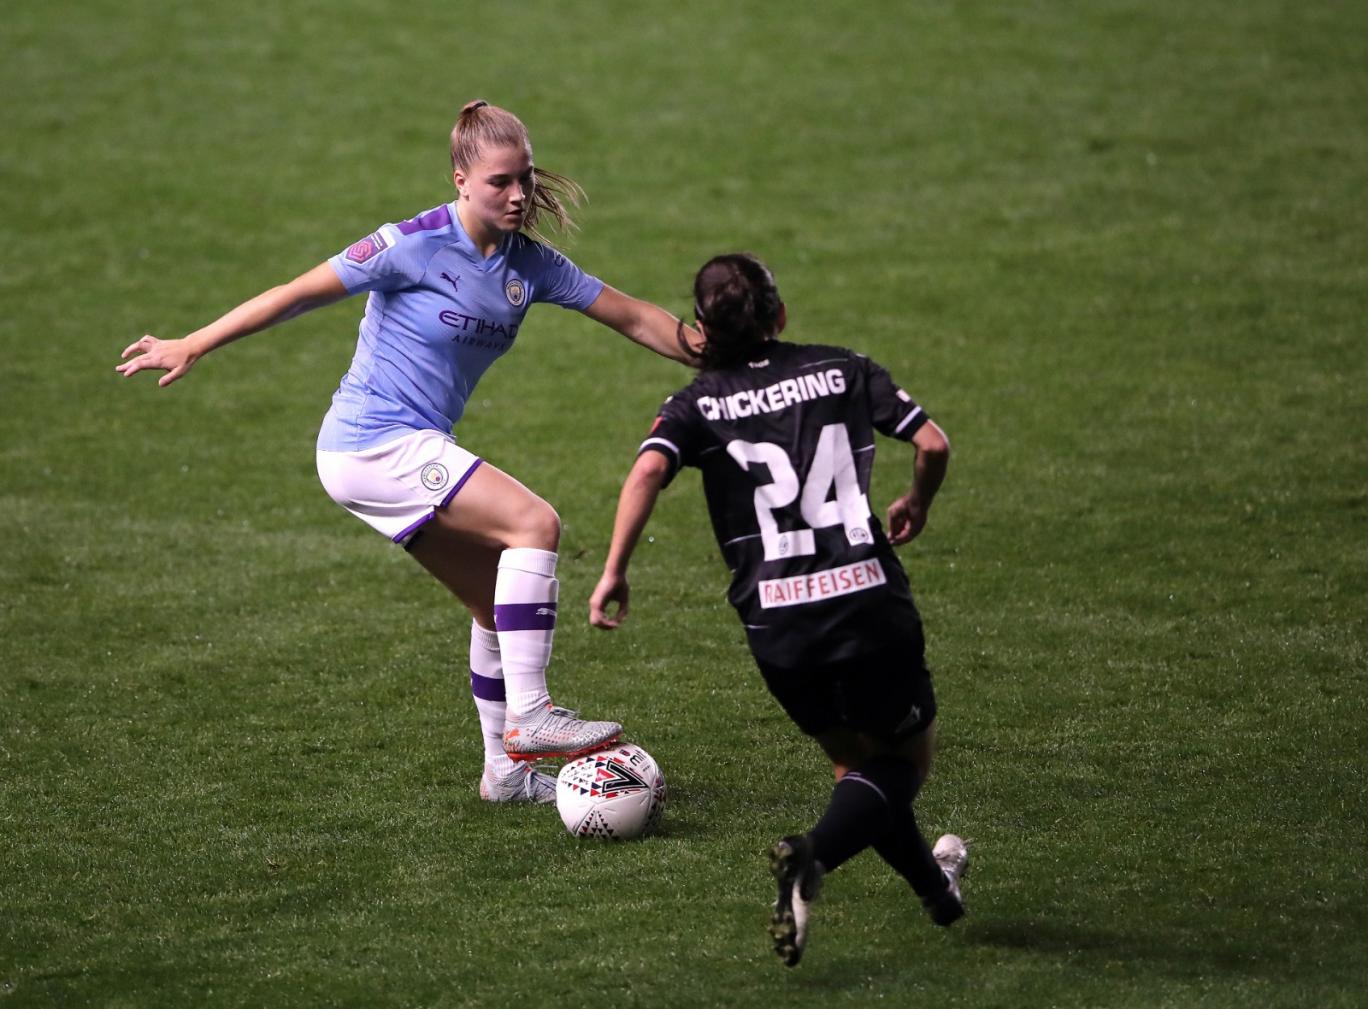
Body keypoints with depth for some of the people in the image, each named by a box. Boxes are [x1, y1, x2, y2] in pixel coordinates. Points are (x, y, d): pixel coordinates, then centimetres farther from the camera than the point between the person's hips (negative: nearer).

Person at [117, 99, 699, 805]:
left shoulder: (530, 264, 5)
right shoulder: (416, 245, -14)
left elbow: (633, 318, 11)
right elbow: (299, 294, -8)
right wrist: (191, 347, -5)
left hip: (416, 450, 8)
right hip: (376, 445, -8)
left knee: (499, 605, 10)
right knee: (535, 524, -20)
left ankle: (507, 769, 21)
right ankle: (528, 717, -20)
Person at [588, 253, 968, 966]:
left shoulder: (697, 405, 7)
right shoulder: (843, 371, 9)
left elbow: (648, 471, -13)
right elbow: (933, 443, 3)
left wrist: (614, 574, -10)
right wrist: (917, 505, 23)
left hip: (776, 621, 2)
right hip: (869, 596, -1)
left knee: (856, 761, 25)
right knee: (907, 759, 12)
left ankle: (936, 889, 32)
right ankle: (811, 859, -14)